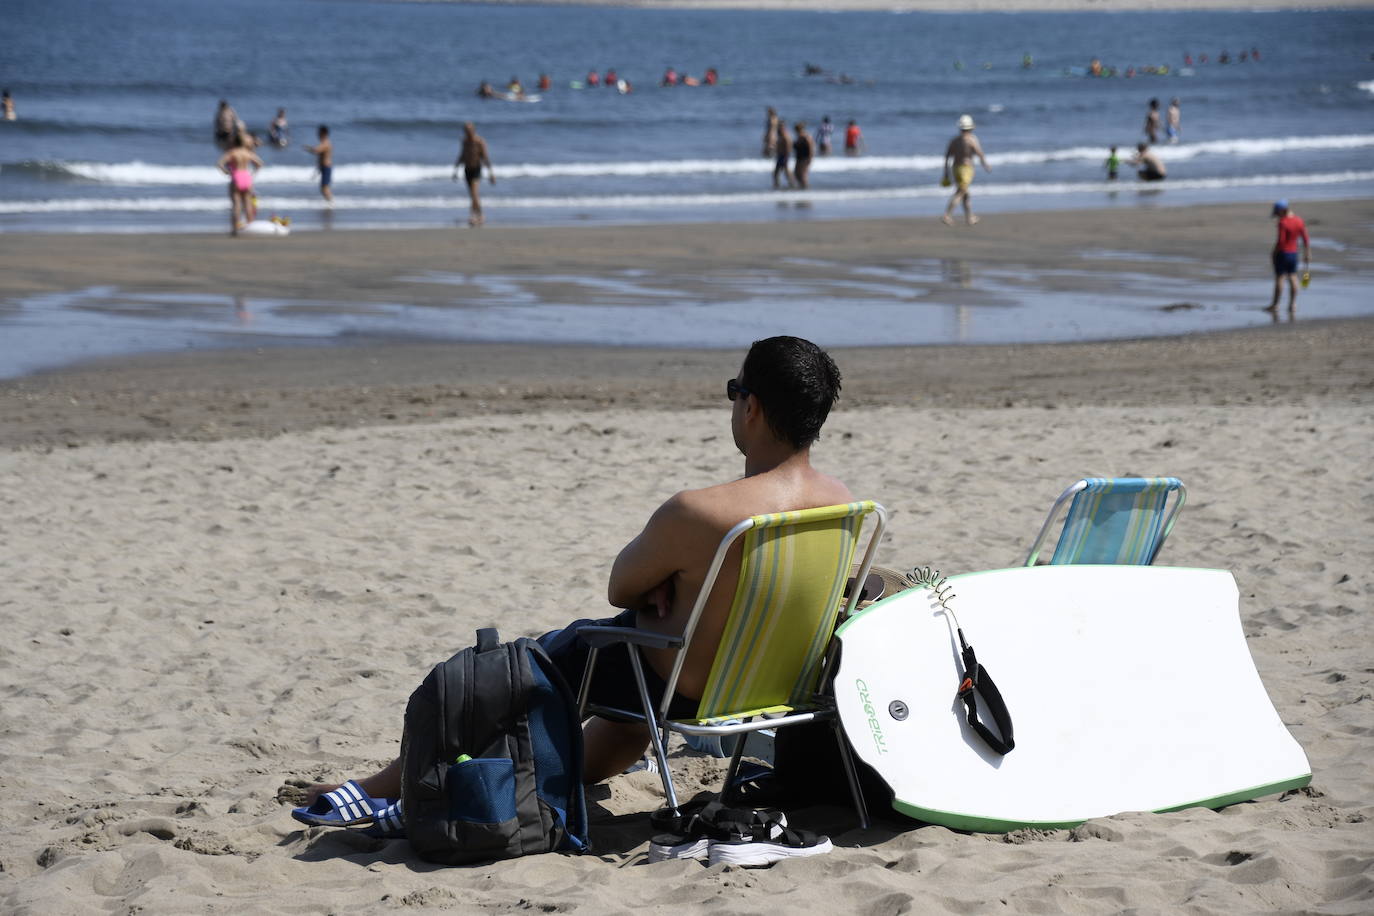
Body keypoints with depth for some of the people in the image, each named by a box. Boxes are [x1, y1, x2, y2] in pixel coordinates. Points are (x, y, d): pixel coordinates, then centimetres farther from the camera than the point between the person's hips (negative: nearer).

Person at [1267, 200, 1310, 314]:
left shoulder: (1283, 223, -18)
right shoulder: (1299, 221, 4)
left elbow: (1280, 240, -19)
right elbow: (1306, 240, 6)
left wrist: (1273, 253, -7)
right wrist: (1307, 255, 12)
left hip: (1282, 253, -6)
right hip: (1294, 253, 6)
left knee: (1279, 278, 0)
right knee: (1293, 278, 10)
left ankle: (1275, 305, 4)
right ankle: (1292, 304, 8)